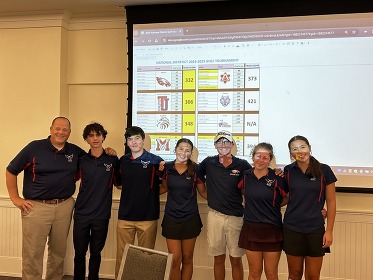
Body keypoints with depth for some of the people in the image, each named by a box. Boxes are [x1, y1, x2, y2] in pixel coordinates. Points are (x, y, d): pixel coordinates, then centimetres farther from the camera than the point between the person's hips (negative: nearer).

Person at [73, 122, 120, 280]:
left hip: (102, 215, -1)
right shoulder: (81, 160, 2)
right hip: (81, 213, 1)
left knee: (96, 253, 12)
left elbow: (118, 184, 8)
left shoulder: (113, 160, 0)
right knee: (79, 253, 8)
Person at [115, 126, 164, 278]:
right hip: (125, 217, 3)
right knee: (122, 256, 8)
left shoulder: (155, 161, -5)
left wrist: (152, 191, -7)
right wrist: (133, 191, 8)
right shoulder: (123, 161, 7)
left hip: (148, 218, -3)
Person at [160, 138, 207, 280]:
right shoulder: (167, 167, -1)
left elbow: (203, 192, 5)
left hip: (190, 219, 0)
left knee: (187, 259, 11)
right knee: (175, 260, 1)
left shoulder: (195, 169, -5)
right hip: (171, 218, 0)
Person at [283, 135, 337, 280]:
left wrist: (329, 230, -4)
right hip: (292, 229, 1)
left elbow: (331, 202, -1)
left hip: (315, 230, -1)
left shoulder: (324, 170, -5)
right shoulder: (288, 171, 1)